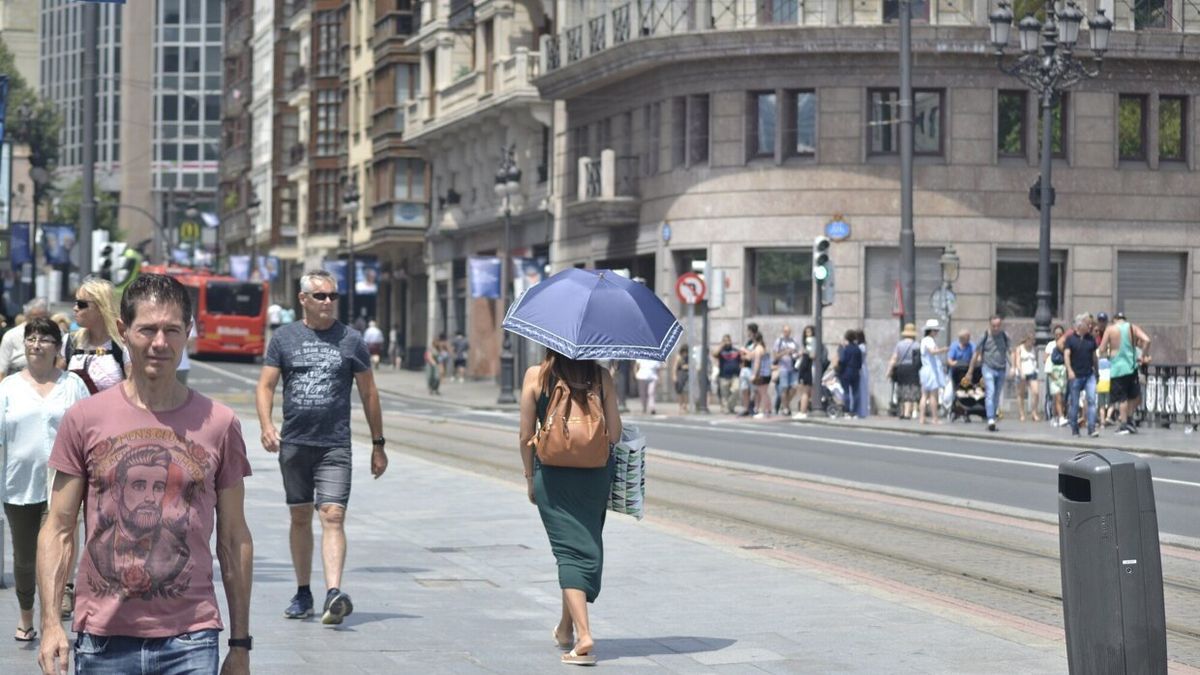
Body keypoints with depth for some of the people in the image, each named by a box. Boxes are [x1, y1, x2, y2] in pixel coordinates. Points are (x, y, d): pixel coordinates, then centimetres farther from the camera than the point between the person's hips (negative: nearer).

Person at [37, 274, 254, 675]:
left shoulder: (219, 424, 3)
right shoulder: (84, 419, 3)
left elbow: (234, 539, 7)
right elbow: (58, 530, 4)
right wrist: (50, 623, -6)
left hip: (190, 641, 0)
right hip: (102, 641, 1)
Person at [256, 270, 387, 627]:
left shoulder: (350, 340, 5)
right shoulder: (284, 338, 8)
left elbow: (368, 393, 10)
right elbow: (266, 385, 5)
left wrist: (378, 444, 9)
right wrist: (266, 425, -13)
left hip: (335, 446, -2)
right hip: (294, 444, 2)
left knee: (332, 516, -15)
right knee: (300, 517, 11)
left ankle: (334, 593, -27)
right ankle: (303, 594, 22)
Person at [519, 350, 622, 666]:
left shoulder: (536, 376, -6)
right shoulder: (601, 376, -3)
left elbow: (526, 436, -3)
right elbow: (614, 434, -2)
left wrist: (530, 477, 9)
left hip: (552, 474, -2)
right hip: (596, 474, 2)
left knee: (570, 550, -2)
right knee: (588, 548, 17)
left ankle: (583, 634, -18)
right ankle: (566, 627, 32)